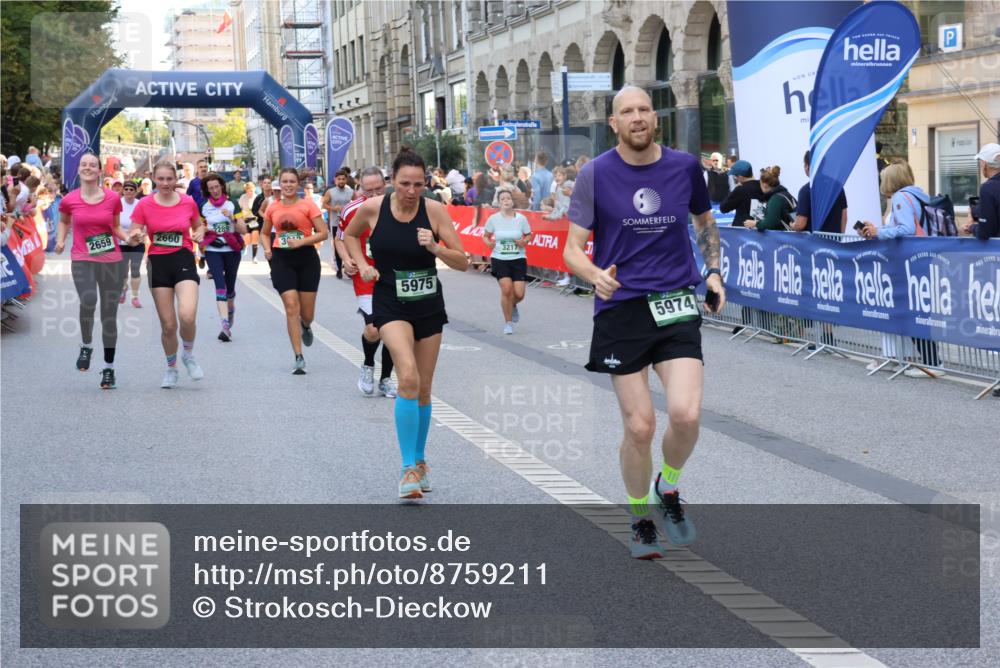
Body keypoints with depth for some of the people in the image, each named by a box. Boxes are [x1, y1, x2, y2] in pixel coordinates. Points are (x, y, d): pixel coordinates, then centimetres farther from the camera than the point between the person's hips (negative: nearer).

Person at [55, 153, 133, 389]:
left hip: (112, 261, 1)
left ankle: (109, 368, 19)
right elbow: (64, 221, 21)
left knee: (109, 315, 6)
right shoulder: (69, 200, 0)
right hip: (82, 260, -1)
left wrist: (128, 238, -6)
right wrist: (60, 240, 4)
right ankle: (86, 346, -2)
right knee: (88, 301, -29)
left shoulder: (113, 198, 0)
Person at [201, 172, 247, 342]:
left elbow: (243, 230, -3)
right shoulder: (204, 207, 5)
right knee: (220, 285, -17)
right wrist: (204, 230, -5)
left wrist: (232, 218, -19)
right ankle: (226, 325, -25)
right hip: (212, 251, 0)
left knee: (230, 287, 8)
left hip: (231, 250, 1)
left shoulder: (232, 205, 1)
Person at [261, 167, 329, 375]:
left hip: (306, 258, -1)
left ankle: (305, 326, 46)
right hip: (281, 259, 1)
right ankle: (299, 358, -7)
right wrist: (267, 248, 0)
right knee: (291, 307, -10)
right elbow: (264, 233, 19)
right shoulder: (273, 208, 5)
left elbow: (323, 233, -7)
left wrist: (301, 241, -18)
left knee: (307, 313, 6)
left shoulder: (308, 205, -4)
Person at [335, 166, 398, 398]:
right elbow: (340, 239, 7)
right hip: (365, 275, -2)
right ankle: (368, 366, 13)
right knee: (373, 329, -18)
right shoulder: (351, 211, -8)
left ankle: (386, 379, 25)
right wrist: (347, 260, -9)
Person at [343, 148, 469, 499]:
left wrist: (435, 248, -25)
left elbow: (463, 262, -8)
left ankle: (419, 461, 32)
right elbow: (350, 235, 13)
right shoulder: (372, 208, -10)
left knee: (423, 389, 12)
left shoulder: (434, 210, -10)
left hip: (429, 304, 3)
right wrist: (362, 265, -2)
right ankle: (408, 468, -21)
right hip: (390, 303, -2)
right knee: (408, 378, -24)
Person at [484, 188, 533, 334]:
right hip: (499, 259, -1)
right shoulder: (493, 219, -3)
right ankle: (508, 322, 5)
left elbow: (528, 235, 9)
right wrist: (489, 243, -12)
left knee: (519, 294, -5)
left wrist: (524, 242, -12)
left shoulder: (521, 218, -2)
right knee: (506, 289, -16)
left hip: (518, 259, 1)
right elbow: (486, 236, 9)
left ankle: (513, 306, 35)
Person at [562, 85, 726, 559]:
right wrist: (595, 275, -23)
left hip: (677, 306, 2)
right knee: (640, 426, -2)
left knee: (686, 414, -16)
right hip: (621, 309, -1)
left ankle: (668, 488, 15)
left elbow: (705, 221, 24)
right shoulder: (596, 174, -3)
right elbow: (573, 249, -2)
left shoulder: (685, 166, 5)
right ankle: (640, 519, 22)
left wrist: (713, 272, 10)